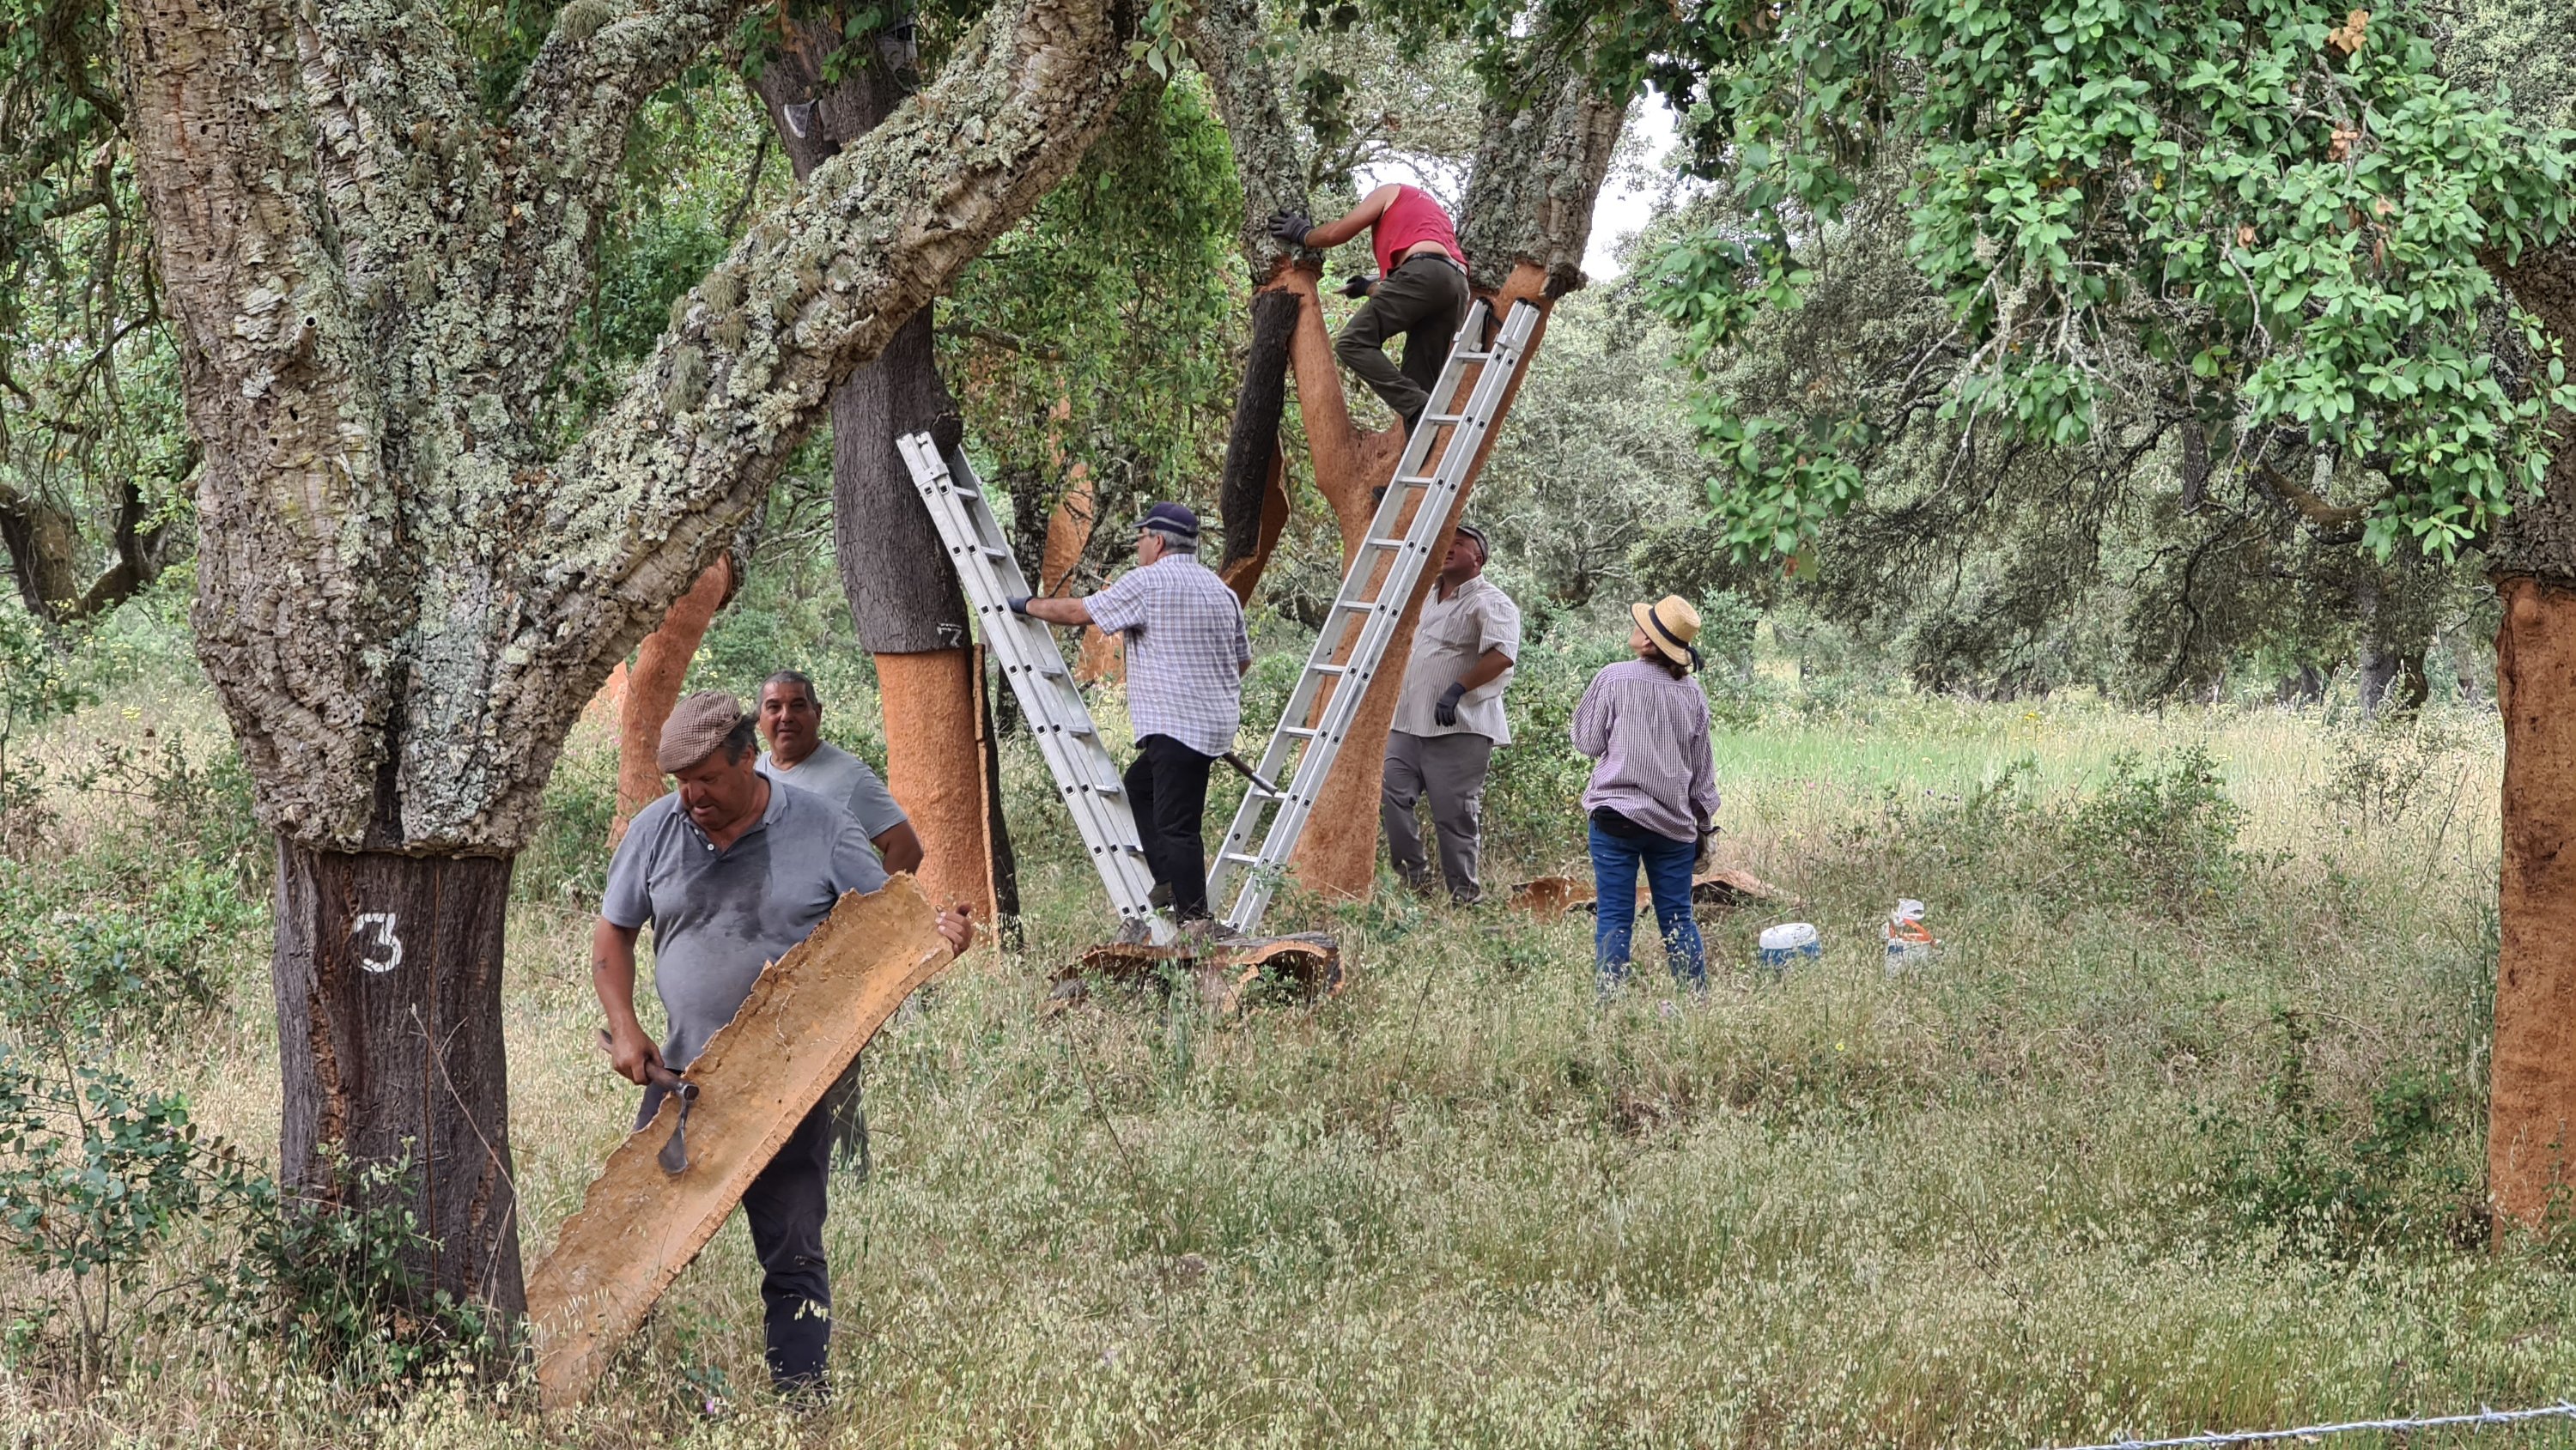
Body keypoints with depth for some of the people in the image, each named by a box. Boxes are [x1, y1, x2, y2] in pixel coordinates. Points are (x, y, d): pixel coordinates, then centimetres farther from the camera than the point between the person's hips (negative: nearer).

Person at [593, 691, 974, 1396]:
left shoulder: (819, 829, -3)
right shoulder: (656, 829, 3)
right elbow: (612, 933, 13)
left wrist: (938, 934, -19)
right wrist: (624, 1027, 0)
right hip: (683, 1078, 3)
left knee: (792, 1256, 1)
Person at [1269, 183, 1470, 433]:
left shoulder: (1389, 193, 23)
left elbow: (1336, 233, 17)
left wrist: (1303, 234, 36)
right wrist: (1368, 288, 54)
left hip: (1423, 273, -8)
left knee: (1353, 342, -11)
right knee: (1420, 381, 4)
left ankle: (1420, 410, -27)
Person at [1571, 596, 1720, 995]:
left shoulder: (1614, 679, -8)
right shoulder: (1692, 694, 4)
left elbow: (1588, 743, 0)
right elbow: (1702, 768, 10)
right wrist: (1704, 824, 20)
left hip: (1616, 814, -3)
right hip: (1673, 821, 3)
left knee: (1614, 918, 0)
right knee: (1677, 918, 10)